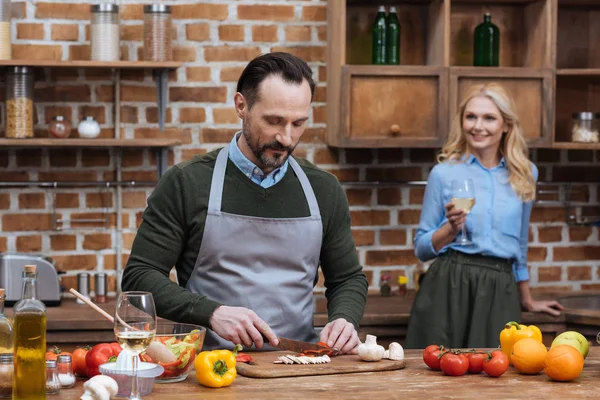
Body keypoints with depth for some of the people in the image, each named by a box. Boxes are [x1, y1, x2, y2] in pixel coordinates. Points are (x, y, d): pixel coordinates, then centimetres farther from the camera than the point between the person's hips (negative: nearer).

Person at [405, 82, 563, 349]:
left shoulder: (524, 174, 10)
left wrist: (526, 300, 27)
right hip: (448, 290, -2)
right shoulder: (445, 173, 3)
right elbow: (422, 248, 6)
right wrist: (451, 228, -12)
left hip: (500, 292, 2)